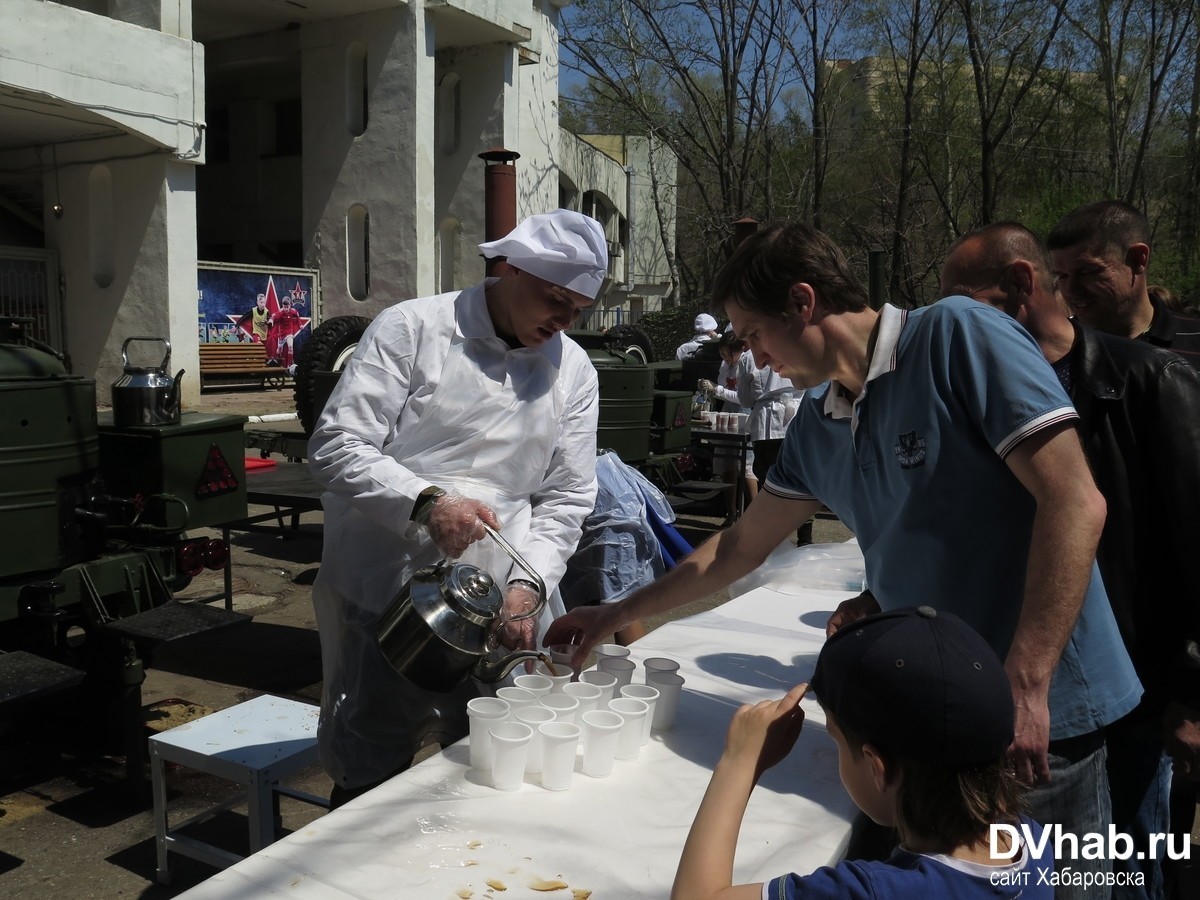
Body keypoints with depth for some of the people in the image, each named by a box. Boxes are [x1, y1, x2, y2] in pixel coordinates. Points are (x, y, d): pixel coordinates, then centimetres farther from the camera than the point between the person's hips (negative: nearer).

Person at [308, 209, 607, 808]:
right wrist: (425, 502, -25)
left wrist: (527, 585, -9)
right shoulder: (411, 329, -5)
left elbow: (566, 496, 7)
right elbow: (336, 447, -10)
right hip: (387, 594, -3)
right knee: (370, 780, 6)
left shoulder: (573, 372, 9)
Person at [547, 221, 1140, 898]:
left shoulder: (958, 336, -14)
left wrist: (1024, 687, -22)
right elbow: (742, 545, 18)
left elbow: (1075, 502, -19)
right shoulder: (817, 425, 7)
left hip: (1035, 715, -6)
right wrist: (619, 614, 21)